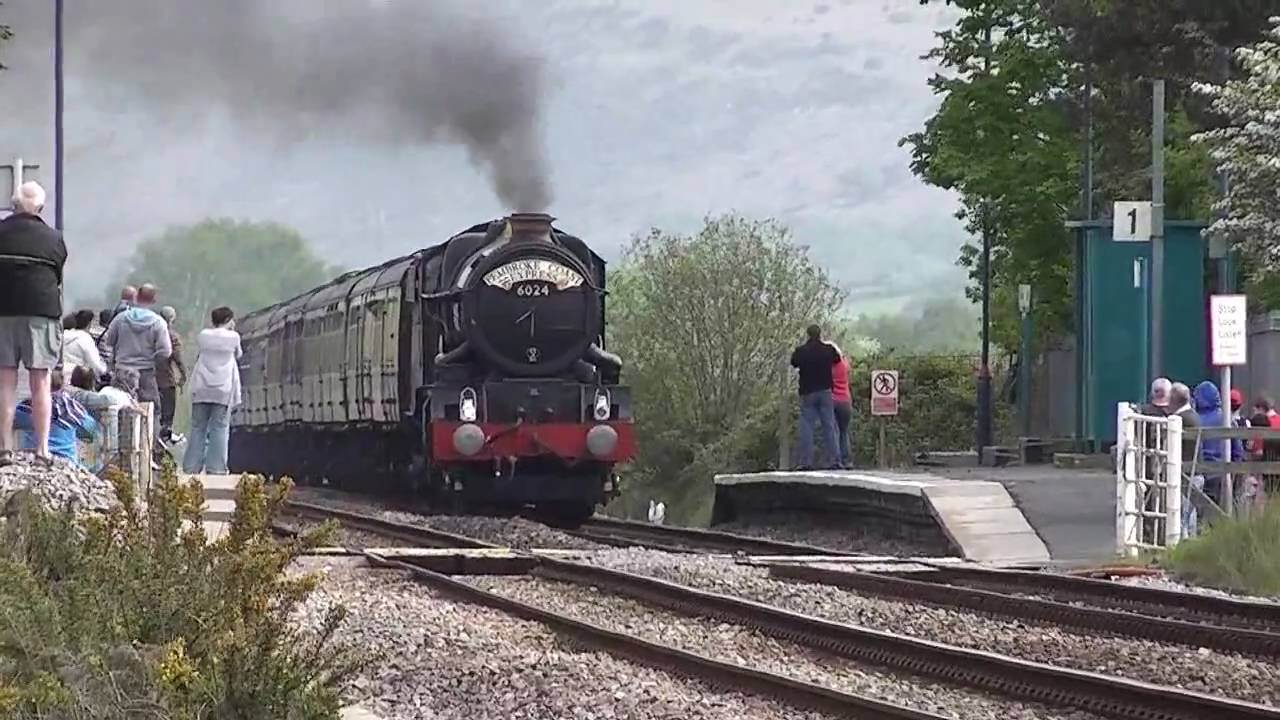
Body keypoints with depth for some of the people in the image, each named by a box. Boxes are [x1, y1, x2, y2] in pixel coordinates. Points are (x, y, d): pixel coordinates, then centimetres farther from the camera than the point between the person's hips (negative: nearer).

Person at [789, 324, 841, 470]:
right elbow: (837, 359, 17)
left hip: (807, 393, -1)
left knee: (806, 427, 1)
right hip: (825, 391, 1)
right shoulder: (828, 350, -3)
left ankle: (806, 462, -6)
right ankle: (835, 460, 1)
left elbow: (793, 363, 11)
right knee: (829, 426, 5)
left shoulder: (800, 351, -8)